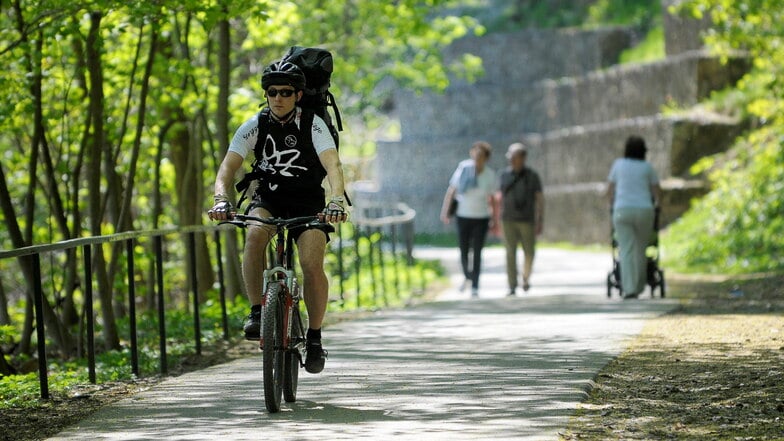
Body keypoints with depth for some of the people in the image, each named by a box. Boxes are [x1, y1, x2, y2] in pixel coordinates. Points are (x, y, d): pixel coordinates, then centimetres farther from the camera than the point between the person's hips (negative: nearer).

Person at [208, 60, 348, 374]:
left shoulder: (313, 125, -13)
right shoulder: (255, 126, -8)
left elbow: (333, 165, -27)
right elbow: (228, 167, -16)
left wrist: (336, 202, -45)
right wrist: (221, 201, -36)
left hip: (308, 202, -1)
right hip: (268, 199, 1)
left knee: (312, 264, -21)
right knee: (255, 234, -33)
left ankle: (315, 337, -3)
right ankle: (256, 312, -24)